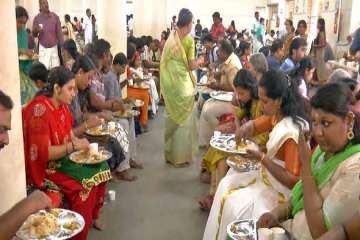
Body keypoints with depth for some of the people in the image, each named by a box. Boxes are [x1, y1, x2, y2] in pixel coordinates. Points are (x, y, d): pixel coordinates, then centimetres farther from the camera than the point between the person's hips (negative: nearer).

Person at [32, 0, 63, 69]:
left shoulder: (55, 16, -2)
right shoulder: (37, 18, -4)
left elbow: (59, 32, 1)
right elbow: (33, 34, 3)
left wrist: (62, 46, -1)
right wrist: (37, 30, -21)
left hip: (54, 47, 1)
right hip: (43, 48, -1)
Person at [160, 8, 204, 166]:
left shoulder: (171, 38, 5)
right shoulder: (189, 39, -12)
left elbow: (165, 61, 10)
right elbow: (191, 66, -11)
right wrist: (200, 61, 8)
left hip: (169, 83, 6)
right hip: (182, 84, -6)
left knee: (172, 118, 16)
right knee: (184, 119, 5)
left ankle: (170, 154, 25)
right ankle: (182, 156, 13)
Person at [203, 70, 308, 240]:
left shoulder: (292, 132, -30)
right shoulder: (277, 115, -4)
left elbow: (292, 180, -27)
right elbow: (255, 125, 14)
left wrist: (261, 158, -28)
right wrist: (246, 128, -11)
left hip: (281, 187, -9)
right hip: (268, 173, 9)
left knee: (233, 204, -15)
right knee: (226, 185, 7)